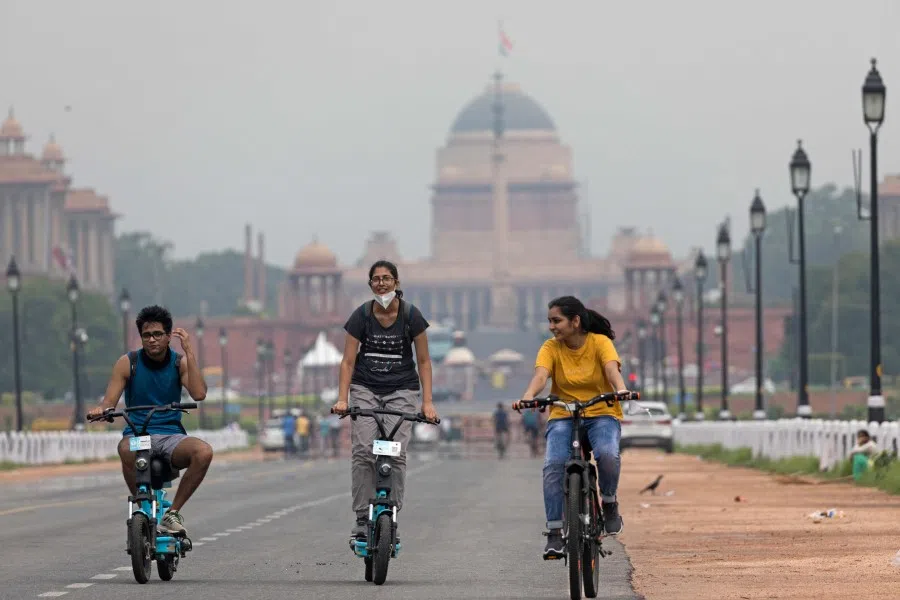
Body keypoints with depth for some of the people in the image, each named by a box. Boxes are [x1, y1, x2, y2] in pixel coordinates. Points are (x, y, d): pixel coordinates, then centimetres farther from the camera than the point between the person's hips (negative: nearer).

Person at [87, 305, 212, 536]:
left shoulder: (179, 363, 5)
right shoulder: (127, 363, 3)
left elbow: (199, 394, -11)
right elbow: (110, 400, 0)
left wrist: (189, 352, -13)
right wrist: (100, 410, -24)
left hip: (171, 436, 1)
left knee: (204, 452, -32)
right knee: (127, 450, -39)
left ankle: (172, 512, -16)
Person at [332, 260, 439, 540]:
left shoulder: (411, 315, -6)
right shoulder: (361, 315, -6)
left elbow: (423, 361, 0)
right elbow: (348, 361, -4)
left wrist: (427, 402, -8)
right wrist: (342, 399, -16)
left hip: (401, 390, 0)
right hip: (365, 388, 0)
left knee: (395, 452, -15)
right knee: (362, 451, -15)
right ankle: (362, 518, -11)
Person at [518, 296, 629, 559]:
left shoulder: (600, 342, -6)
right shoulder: (551, 348, -2)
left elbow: (612, 368, -23)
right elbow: (540, 374, -19)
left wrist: (621, 389, -46)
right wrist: (528, 396, -42)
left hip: (602, 413, -2)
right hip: (563, 416, 2)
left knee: (607, 455, -32)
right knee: (553, 465, -24)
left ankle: (609, 504, -3)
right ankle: (555, 533, -19)